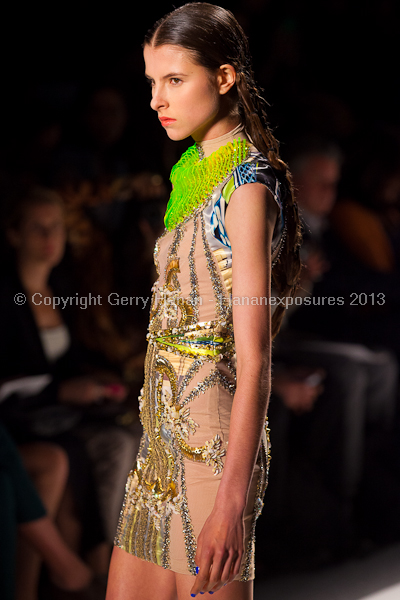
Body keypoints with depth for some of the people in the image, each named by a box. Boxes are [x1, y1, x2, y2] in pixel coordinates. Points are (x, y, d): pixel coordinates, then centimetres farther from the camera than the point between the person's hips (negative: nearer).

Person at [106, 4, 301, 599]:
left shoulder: (247, 186, -14)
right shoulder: (198, 175, 13)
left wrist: (232, 503, -24)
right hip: (164, 436, 9)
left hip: (212, 446, -9)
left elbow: (254, 357, -20)